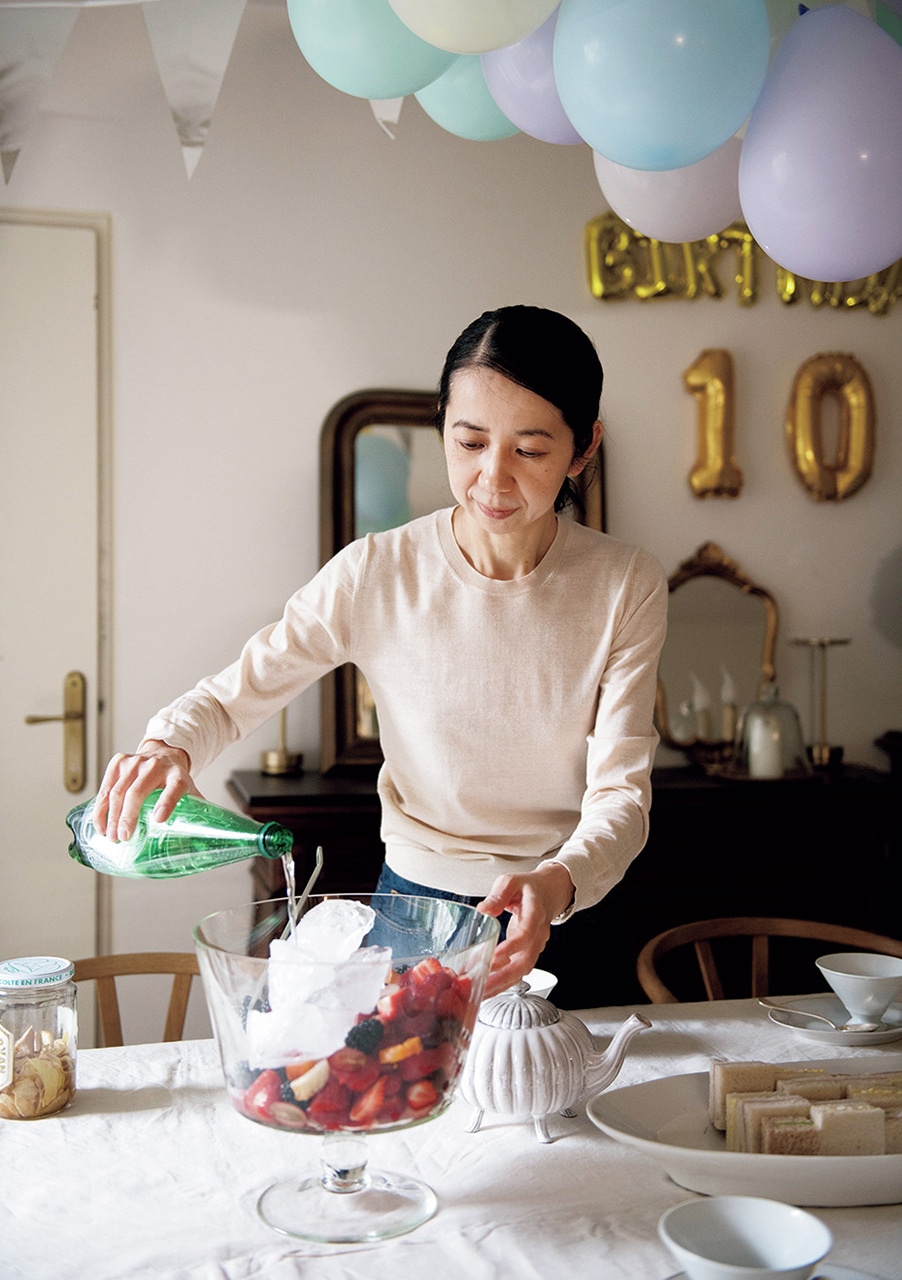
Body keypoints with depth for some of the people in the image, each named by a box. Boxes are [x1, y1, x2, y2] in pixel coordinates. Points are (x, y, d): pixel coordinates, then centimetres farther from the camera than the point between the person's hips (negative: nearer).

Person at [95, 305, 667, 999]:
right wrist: (169, 745, -26)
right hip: (414, 905, 0)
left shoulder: (629, 586, -11)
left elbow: (621, 793, -15)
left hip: (570, 915, 0)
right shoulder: (375, 575, -12)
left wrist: (558, 882, -36)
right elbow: (230, 696, -3)